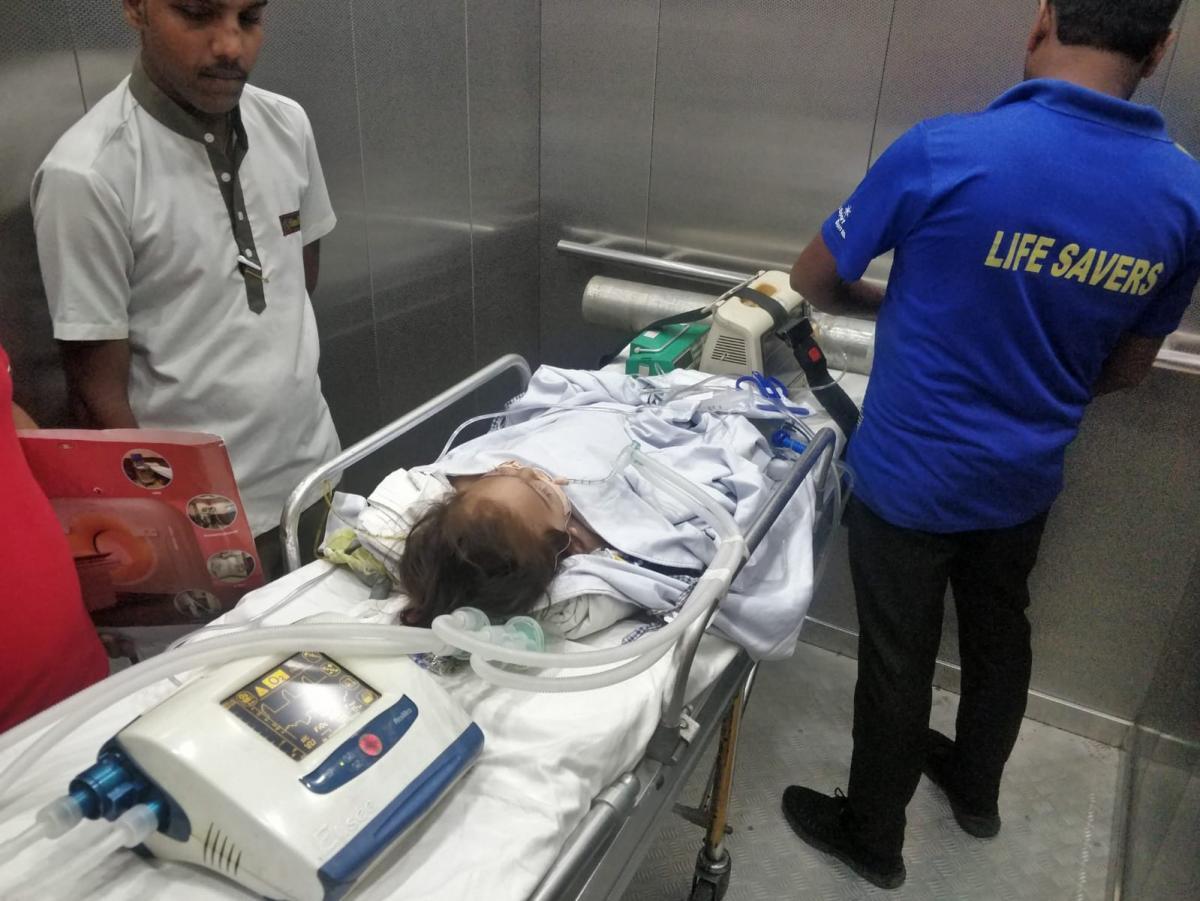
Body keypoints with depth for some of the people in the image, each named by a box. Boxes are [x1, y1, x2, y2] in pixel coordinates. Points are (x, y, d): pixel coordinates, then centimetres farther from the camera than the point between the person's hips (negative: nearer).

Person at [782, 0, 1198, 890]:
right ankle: (976, 787, 51)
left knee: (898, 658, 12)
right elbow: (1128, 368, 5)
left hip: (910, 475, -4)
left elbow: (812, 279, -9)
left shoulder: (945, 151, -21)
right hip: (1025, 479, 5)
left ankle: (873, 835, 36)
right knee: (999, 632, 26)